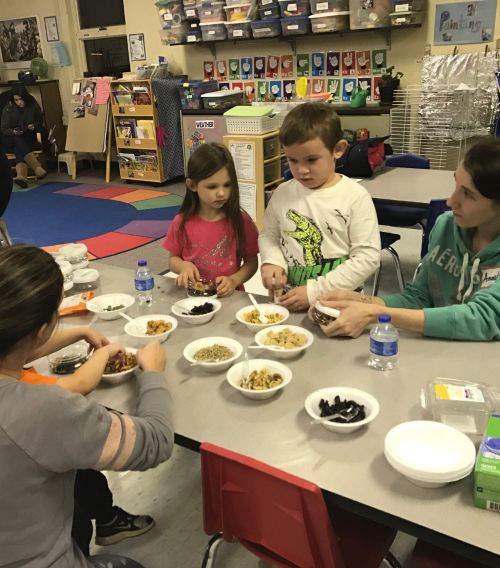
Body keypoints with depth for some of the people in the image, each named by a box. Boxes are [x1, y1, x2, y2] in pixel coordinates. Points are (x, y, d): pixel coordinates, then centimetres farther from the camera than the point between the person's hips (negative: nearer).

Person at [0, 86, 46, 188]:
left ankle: (21, 175, -56)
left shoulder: (34, 106, 3)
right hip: (10, 140, 0)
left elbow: (40, 124, 11)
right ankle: (38, 168, -52)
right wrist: (13, 132, -24)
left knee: (19, 149, -34)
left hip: (29, 139, 0)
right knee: (18, 141, -37)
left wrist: (33, 127, -13)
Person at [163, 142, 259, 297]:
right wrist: (184, 265, -12)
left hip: (228, 296, 2)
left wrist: (234, 281, -15)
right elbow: (173, 259, 10)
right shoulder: (182, 223, -3)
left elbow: (252, 262, 2)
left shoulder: (241, 221, -5)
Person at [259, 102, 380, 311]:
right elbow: (268, 235, 18)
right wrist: (272, 261, -4)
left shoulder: (356, 197, -6)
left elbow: (367, 257, -9)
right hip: (288, 302, 3)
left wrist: (315, 291, -13)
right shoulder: (283, 193, 5)